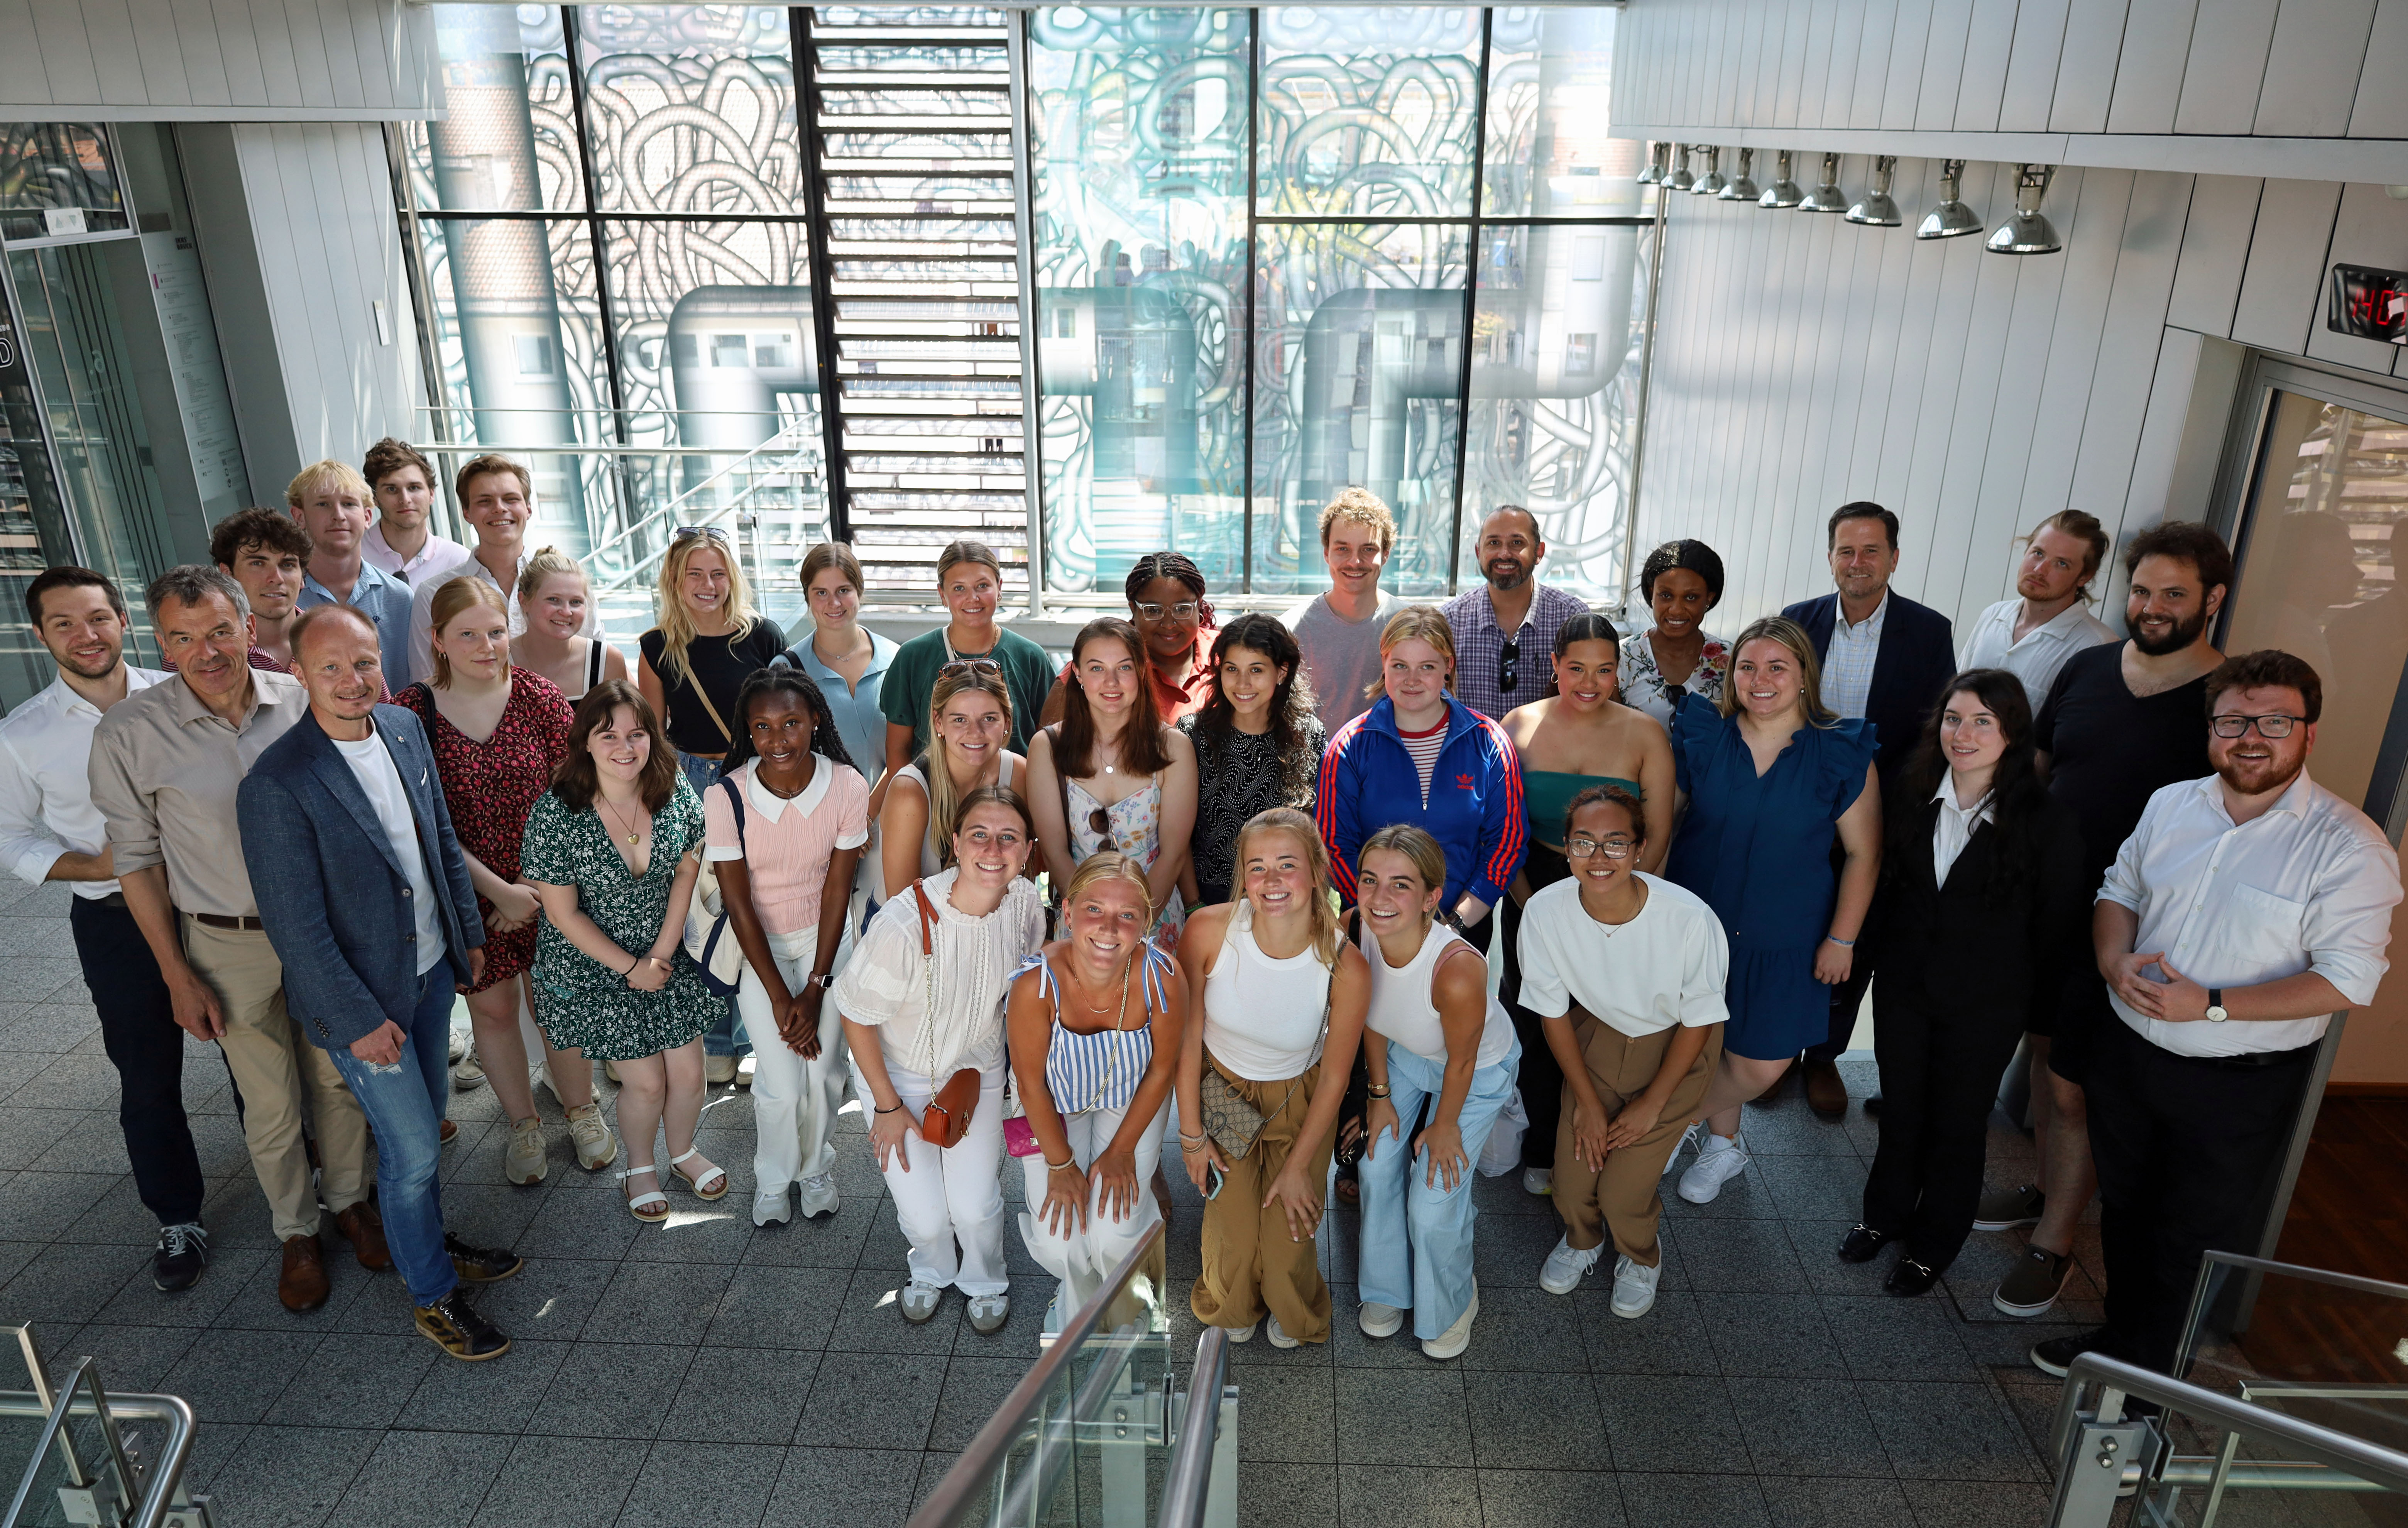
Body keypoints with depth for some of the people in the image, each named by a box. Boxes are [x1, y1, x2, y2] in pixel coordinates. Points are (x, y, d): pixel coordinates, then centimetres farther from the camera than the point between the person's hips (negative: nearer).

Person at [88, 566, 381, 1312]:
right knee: (271, 1107, 10)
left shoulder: (302, 702, -8)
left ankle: (349, 1199, 39)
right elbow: (137, 857, -4)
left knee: (339, 1078, 16)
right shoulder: (132, 732, -14)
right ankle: (296, 1231, 32)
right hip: (230, 946, -2)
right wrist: (177, 975, -4)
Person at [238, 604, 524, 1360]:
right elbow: (295, 926, -21)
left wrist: (469, 931, 13)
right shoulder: (276, 786, -25)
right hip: (360, 993, -6)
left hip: (432, 967, 6)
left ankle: (428, 1238, 45)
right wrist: (358, 1019, -16)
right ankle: (433, 1296, 26)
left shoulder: (405, 728, -4)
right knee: (413, 1148, 5)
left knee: (427, 1118, 22)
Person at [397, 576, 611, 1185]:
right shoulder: (412, 712, -11)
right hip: (468, 890, 0)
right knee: (490, 1006, 14)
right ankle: (523, 1124, 35)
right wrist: (498, 890, -14)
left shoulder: (538, 696, -8)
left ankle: (581, 1110, 34)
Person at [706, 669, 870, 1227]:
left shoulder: (848, 787, -20)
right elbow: (738, 903, -15)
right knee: (782, 1083, -6)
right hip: (757, 943, -1)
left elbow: (837, 889, -11)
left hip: (822, 936, 1)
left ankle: (816, 1168, 28)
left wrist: (816, 987, -11)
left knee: (824, 1073, -3)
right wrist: (780, 998, -13)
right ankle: (774, 1178, 26)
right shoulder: (726, 798, -23)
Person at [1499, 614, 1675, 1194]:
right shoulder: (1520, 725, -1)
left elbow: (1658, 833, -3)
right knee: (1535, 1025, 7)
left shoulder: (1644, 734, -4)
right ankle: (1543, 1151, 27)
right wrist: (1528, 905, -8)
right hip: (1531, 890, 1)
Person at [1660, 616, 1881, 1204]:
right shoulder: (1700, 735, -5)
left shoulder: (1844, 754, -9)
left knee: (1762, 1065, 2)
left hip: (1785, 941, -1)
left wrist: (1842, 939, -3)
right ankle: (1724, 1144, 40)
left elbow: (1862, 853, -3)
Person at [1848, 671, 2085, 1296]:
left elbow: (2058, 925, -9)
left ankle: (1935, 1240, 34)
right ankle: (1886, 1213, 40)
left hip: (1986, 1003, -3)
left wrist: (2038, 1005, -5)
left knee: (1959, 1121, 13)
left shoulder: (2047, 822, -17)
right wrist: (1879, 943, 9)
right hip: (1904, 985, 3)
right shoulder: (1911, 794, -6)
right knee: (1899, 1107, 18)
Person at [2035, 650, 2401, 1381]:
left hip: (2241, 1082, -5)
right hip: (2129, 1049, 5)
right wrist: (2115, 960, -9)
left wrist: (2212, 1005, -25)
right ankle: (2121, 1334, 45)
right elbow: (2119, 890, 12)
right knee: (2125, 1207, 22)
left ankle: (2146, 1373, 32)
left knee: (2196, 1239, 12)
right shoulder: (2171, 805, 1)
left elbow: (2348, 978, -19)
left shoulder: (2347, 846, -16)